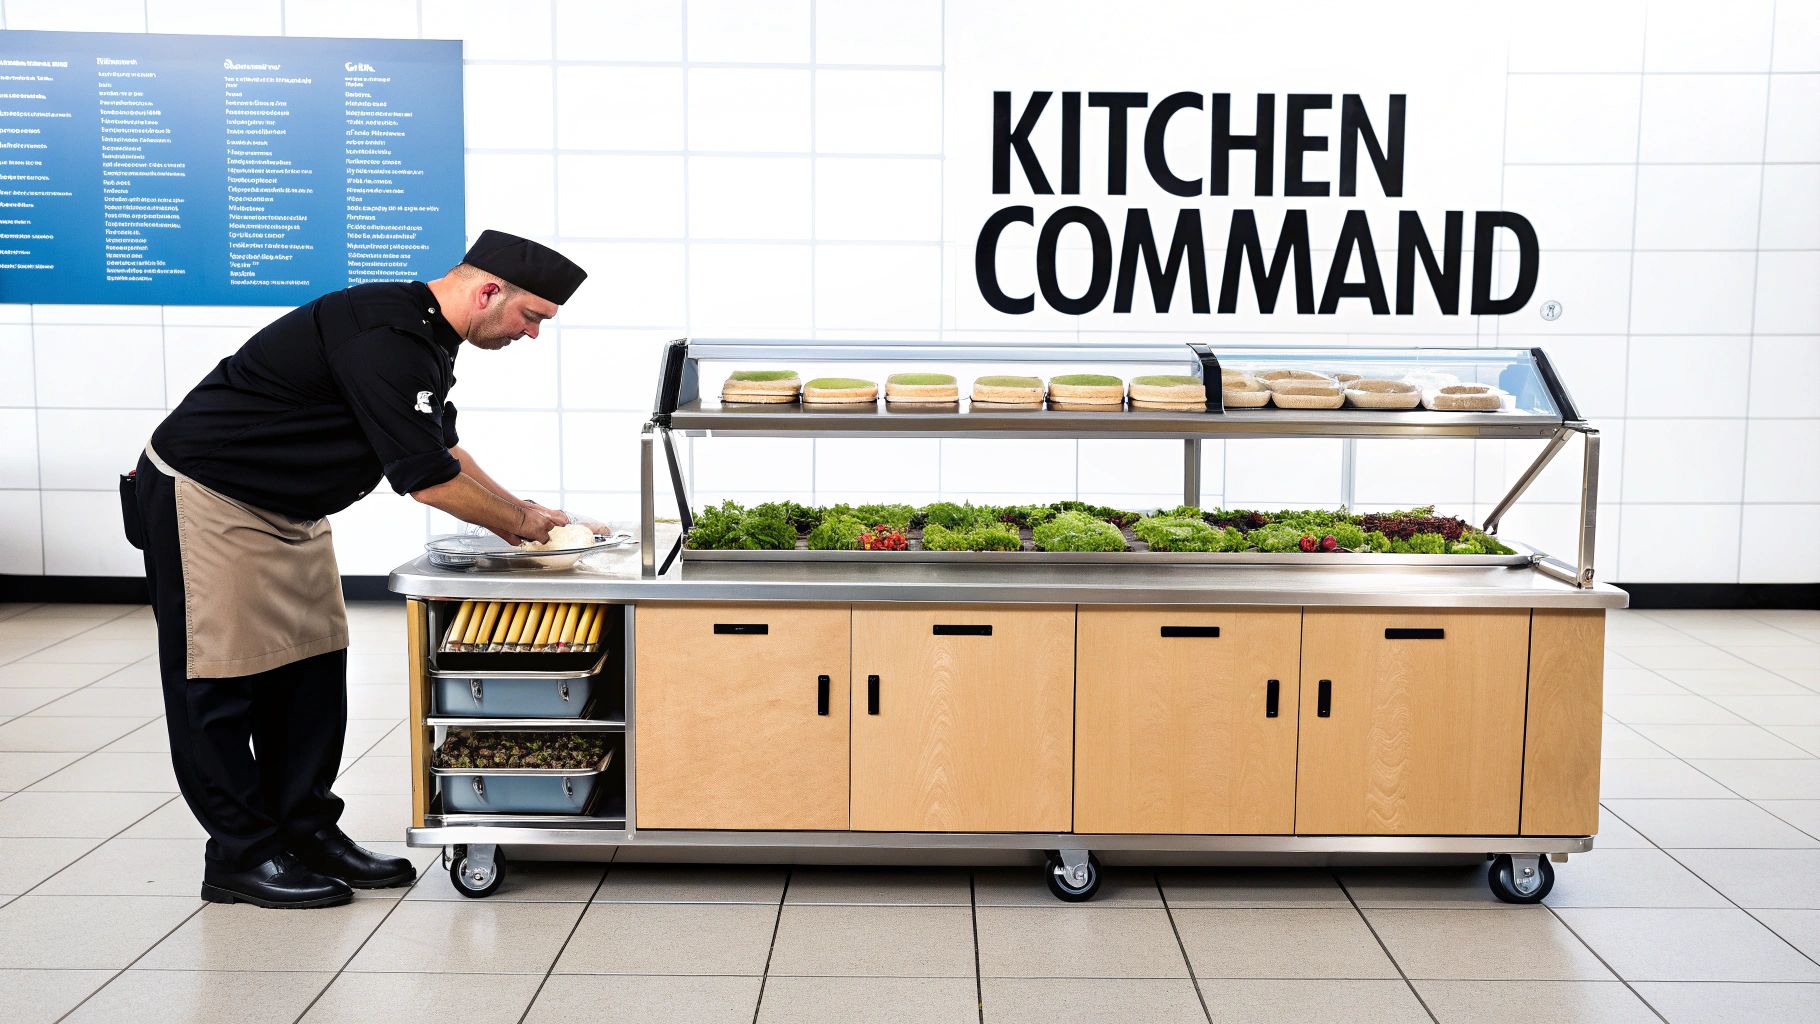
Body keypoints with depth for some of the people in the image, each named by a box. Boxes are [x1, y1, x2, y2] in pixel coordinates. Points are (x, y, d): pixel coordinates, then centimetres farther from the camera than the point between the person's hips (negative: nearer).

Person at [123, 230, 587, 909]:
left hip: (291, 513, 10)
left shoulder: (425, 336, 5)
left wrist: (524, 514, 10)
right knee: (224, 675, -2)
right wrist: (519, 524, -11)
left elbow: (443, 449, 17)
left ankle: (306, 832, 17)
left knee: (311, 669, 9)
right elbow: (428, 480, -26)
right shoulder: (384, 339, -28)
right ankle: (241, 856, 6)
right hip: (204, 498, -10)